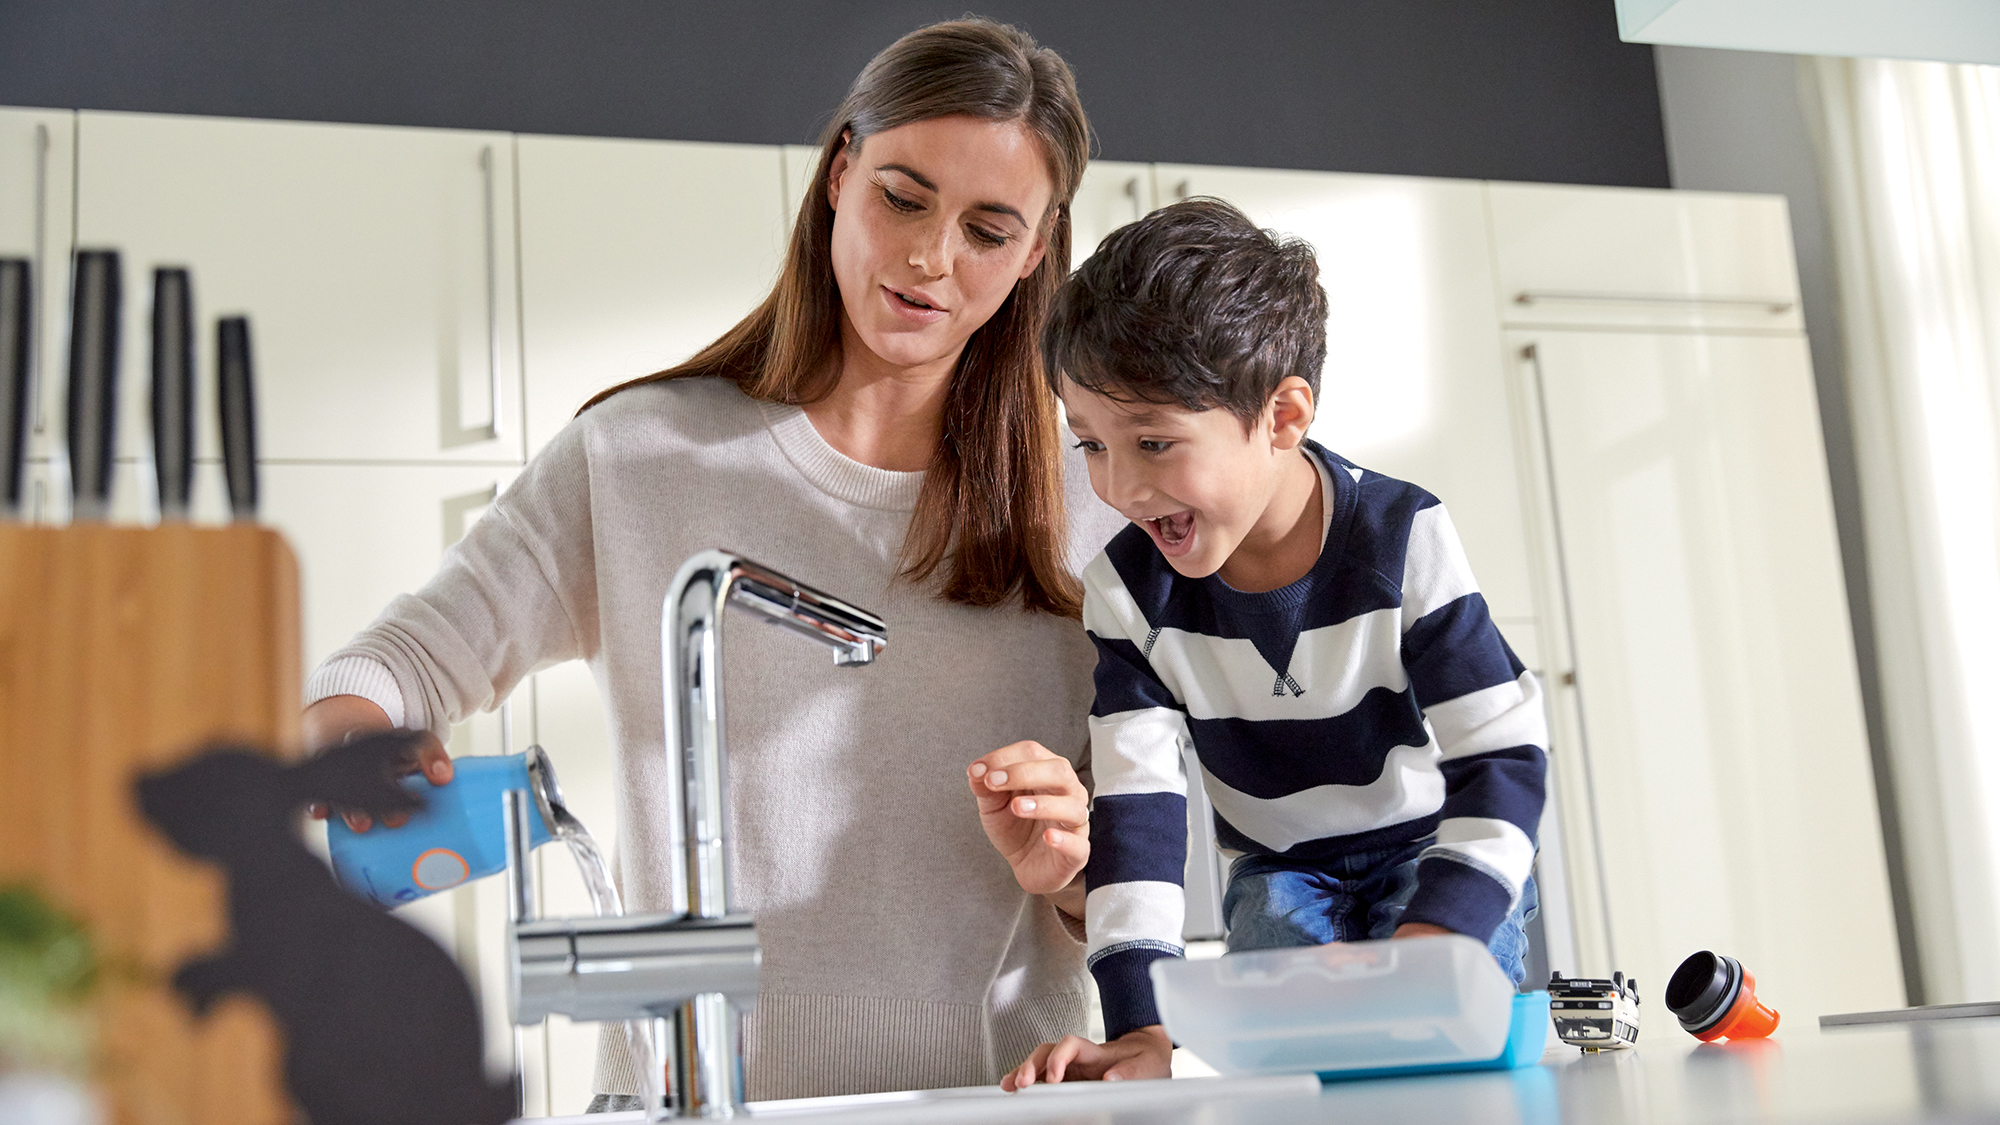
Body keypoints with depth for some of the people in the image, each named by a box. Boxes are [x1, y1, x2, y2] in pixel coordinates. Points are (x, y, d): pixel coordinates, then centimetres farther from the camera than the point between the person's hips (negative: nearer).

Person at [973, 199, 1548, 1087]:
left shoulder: (1402, 539, -25)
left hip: (1437, 855, -2)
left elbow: (1501, 761, -25)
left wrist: (1414, 961, -40)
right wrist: (1141, 1027, -31)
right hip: (1282, 872, 2)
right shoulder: (1127, 590, -16)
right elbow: (1134, 804, -19)